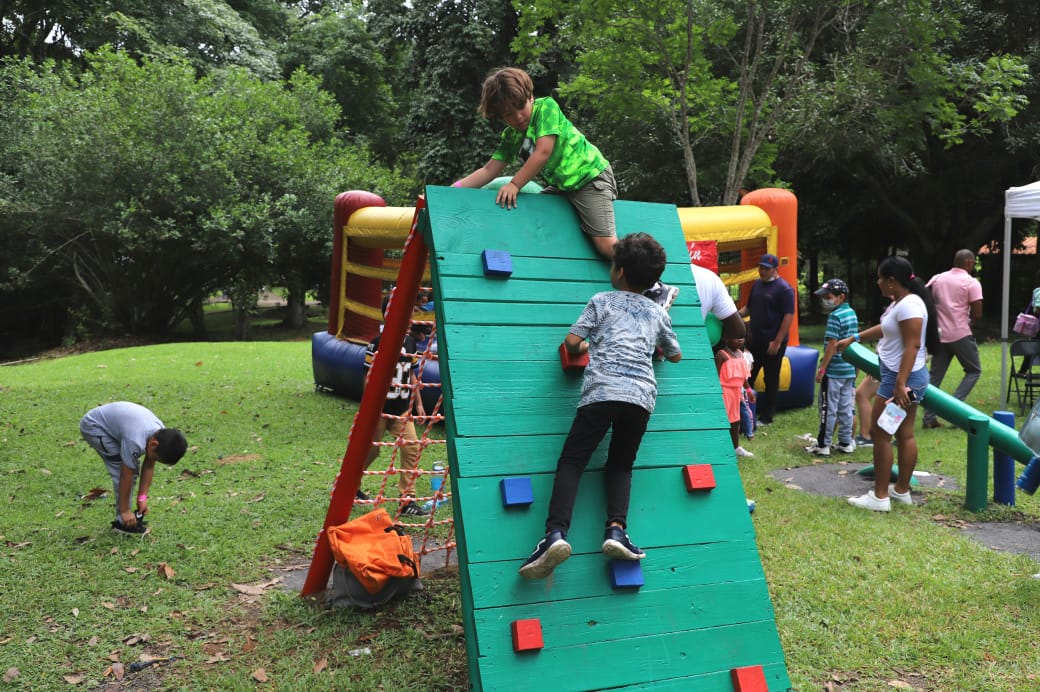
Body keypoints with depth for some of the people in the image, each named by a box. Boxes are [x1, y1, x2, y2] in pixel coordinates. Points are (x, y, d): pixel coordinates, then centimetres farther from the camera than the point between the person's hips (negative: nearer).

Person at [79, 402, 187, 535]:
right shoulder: (135, 441, -36)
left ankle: (126, 518, 15)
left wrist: (142, 497, 0)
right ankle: (123, 522, -5)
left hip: (109, 422, 8)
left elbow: (149, 466, -1)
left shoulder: (161, 435, -13)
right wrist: (125, 510, -16)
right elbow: (126, 476, -26)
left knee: (132, 468, 5)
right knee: (123, 471, -13)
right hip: (93, 427, -8)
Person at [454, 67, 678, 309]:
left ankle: (657, 290, -10)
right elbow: (489, 170, 6)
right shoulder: (511, 136, 7)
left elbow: (543, 152, -22)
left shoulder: (546, 107, -14)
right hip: (562, 186, 9)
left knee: (605, 243, -19)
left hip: (590, 176, -9)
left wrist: (514, 184, -20)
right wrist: (456, 188, -6)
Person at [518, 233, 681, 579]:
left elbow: (571, 342, 5)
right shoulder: (658, 313, 24)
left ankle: (556, 533, -20)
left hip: (601, 391, -3)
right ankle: (616, 529, -6)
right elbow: (675, 355, 37)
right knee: (620, 465, 17)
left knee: (571, 461, -1)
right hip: (642, 395, 3)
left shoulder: (602, 301, 13)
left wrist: (587, 346, 27)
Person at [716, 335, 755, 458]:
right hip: (725, 391, -8)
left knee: (735, 420, 18)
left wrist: (748, 389, 21)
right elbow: (717, 375, -18)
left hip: (736, 391, 8)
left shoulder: (740, 353, 9)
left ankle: (736, 447, 30)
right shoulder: (721, 354, -16)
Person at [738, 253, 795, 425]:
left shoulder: (784, 288, -11)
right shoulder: (757, 285, 12)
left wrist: (777, 342, -19)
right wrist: (739, 314, 1)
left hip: (772, 343, -7)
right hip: (754, 340, 7)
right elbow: (749, 307, 23)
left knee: (771, 380, 4)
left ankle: (766, 417, 12)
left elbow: (789, 316, -16)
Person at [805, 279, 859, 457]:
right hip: (849, 369, 8)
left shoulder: (835, 316, -16)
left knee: (828, 408, -1)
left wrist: (822, 368, -16)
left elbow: (832, 344, -20)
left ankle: (823, 445, 4)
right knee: (846, 407, 14)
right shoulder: (852, 313, 10)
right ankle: (846, 443, 19)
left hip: (833, 370, -8)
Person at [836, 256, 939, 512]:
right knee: (905, 434, 14)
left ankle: (880, 496, 1)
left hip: (902, 378, -10)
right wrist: (853, 338, 37)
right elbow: (884, 328, 29)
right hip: (907, 377, 10)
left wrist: (900, 384, -28)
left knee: (879, 433, -4)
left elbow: (912, 346, -25)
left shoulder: (909, 305, -20)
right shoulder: (900, 302, 12)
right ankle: (902, 491, 22)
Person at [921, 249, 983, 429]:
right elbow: (977, 313, -11)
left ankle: (929, 417, 3)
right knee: (974, 370, 12)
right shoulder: (971, 283, -7)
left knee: (935, 375, 7)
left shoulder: (937, 279, 8)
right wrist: (971, 320, 10)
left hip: (940, 334, 5)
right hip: (961, 334, -5)